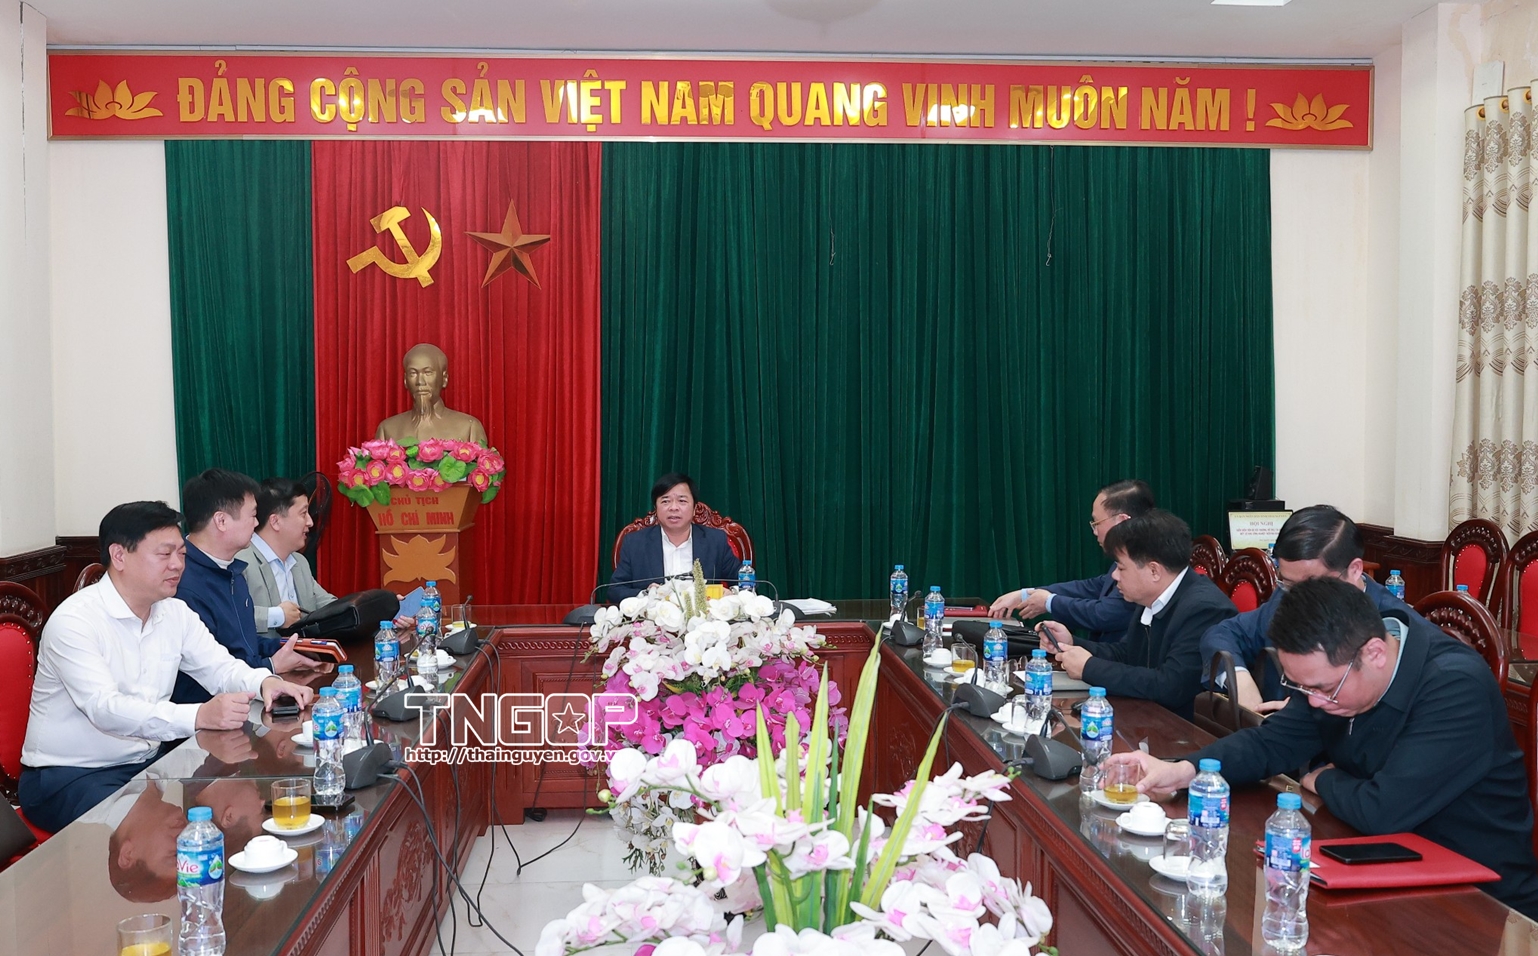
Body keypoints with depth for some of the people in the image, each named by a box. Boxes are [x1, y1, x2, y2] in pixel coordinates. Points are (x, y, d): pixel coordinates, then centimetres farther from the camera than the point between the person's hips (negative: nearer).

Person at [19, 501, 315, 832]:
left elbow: (219, 666, 6)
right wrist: (199, 716, -44)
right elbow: (105, 708, -30)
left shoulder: (175, 613, 5)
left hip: (145, 764, 7)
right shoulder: (73, 621, -18)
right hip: (67, 776, -7)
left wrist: (264, 681, -19)